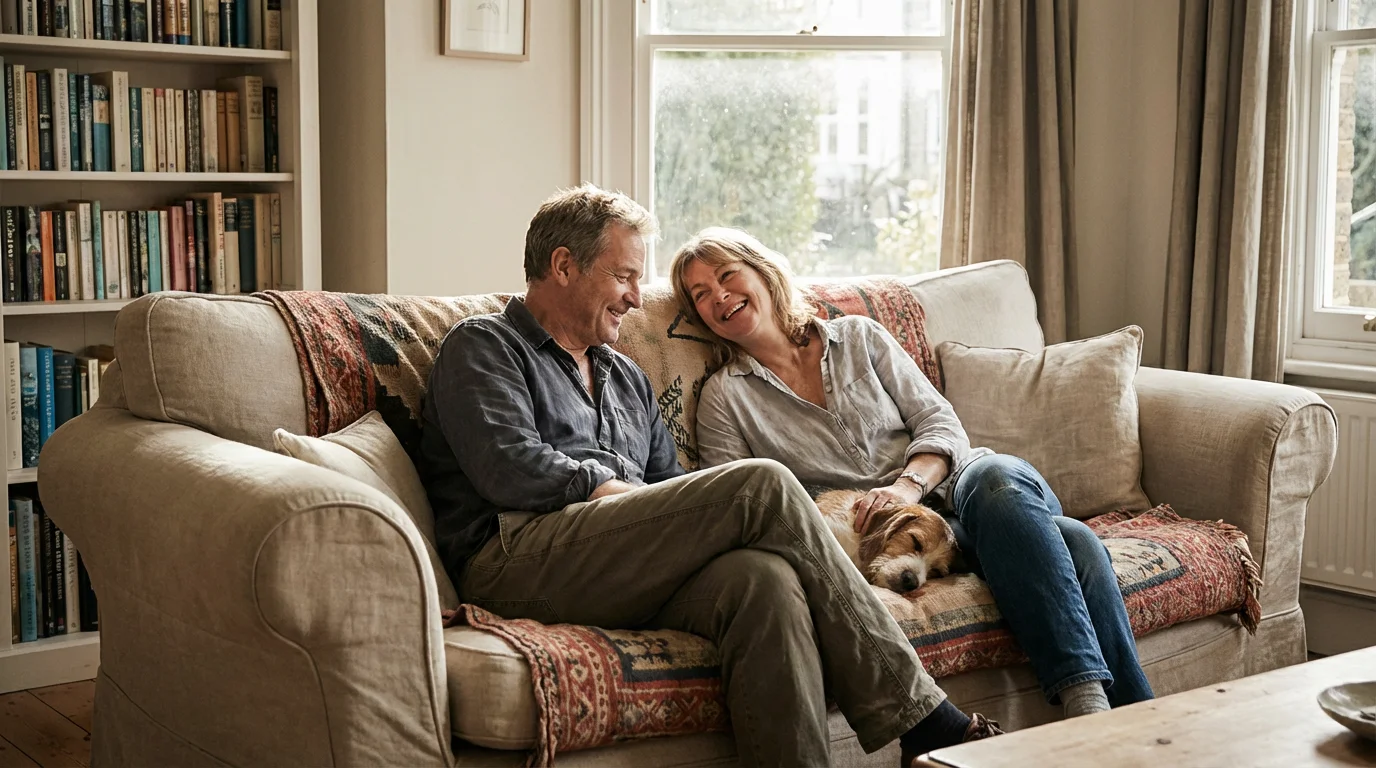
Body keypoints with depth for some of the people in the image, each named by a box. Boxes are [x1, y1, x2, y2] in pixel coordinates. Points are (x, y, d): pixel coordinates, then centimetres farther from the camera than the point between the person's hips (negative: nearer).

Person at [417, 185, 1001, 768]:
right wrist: (618, 490, -2)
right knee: (762, 483, -22)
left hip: (627, 574, 7)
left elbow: (671, 488, 24)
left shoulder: (627, 380, 33)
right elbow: (510, 473, -8)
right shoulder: (482, 346, 10)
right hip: (519, 558, -6)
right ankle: (923, 720, -21)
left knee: (764, 577, -30)